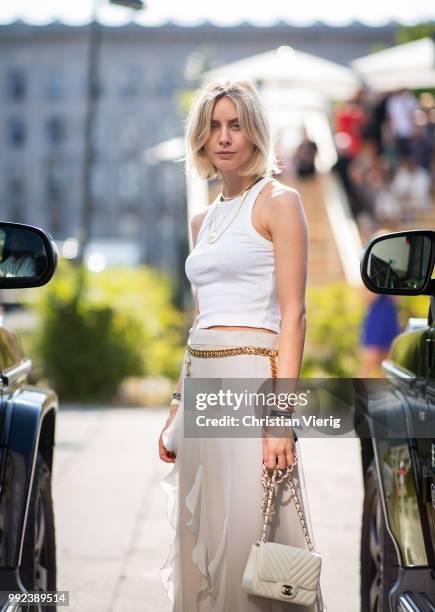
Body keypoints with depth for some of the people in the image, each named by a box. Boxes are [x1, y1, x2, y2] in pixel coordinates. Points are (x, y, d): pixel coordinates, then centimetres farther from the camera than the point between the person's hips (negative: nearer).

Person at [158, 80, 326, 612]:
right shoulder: (202, 221, 18)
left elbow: (293, 314, -11)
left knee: (249, 542, -7)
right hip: (200, 386, 7)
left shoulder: (279, 203, -3)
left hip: (252, 376, -7)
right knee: (201, 542, 9)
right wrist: (176, 409, 17)